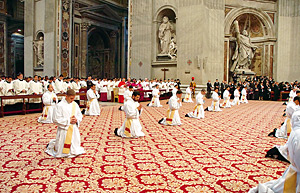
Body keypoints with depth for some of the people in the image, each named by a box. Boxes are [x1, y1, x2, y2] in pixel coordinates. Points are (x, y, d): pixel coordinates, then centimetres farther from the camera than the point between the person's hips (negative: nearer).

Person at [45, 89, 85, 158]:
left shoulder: (75, 104, 5)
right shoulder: (59, 105, -11)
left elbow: (80, 115, 13)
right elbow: (56, 119, -13)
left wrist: (76, 119, -8)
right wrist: (68, 121, -16)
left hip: (74, 130, 5)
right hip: (64, 130, -5)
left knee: (75, 150, 11)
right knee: (61, 153, 4)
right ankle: (52, 144, 33)